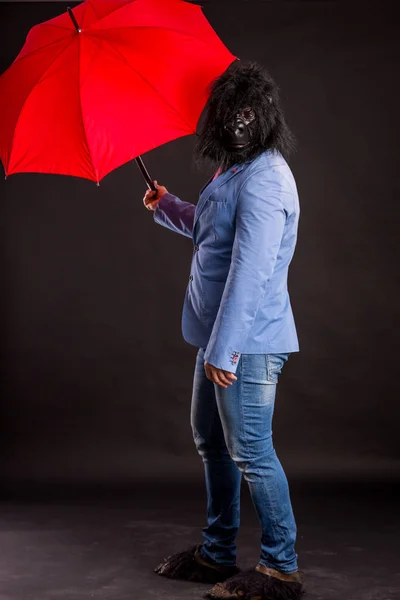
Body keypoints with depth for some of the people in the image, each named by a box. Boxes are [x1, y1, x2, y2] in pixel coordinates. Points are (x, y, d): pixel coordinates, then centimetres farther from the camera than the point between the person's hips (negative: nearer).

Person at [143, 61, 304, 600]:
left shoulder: (263, 178, -20)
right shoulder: (234, 171, 14)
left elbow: (250, 271, -26)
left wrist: (223, 348, -25)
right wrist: (166, 206, 29)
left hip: (247, 341, -11)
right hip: (221, 336, 11)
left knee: (250, 452, -2)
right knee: (211, 440, 19)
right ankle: (217, 554, 35)